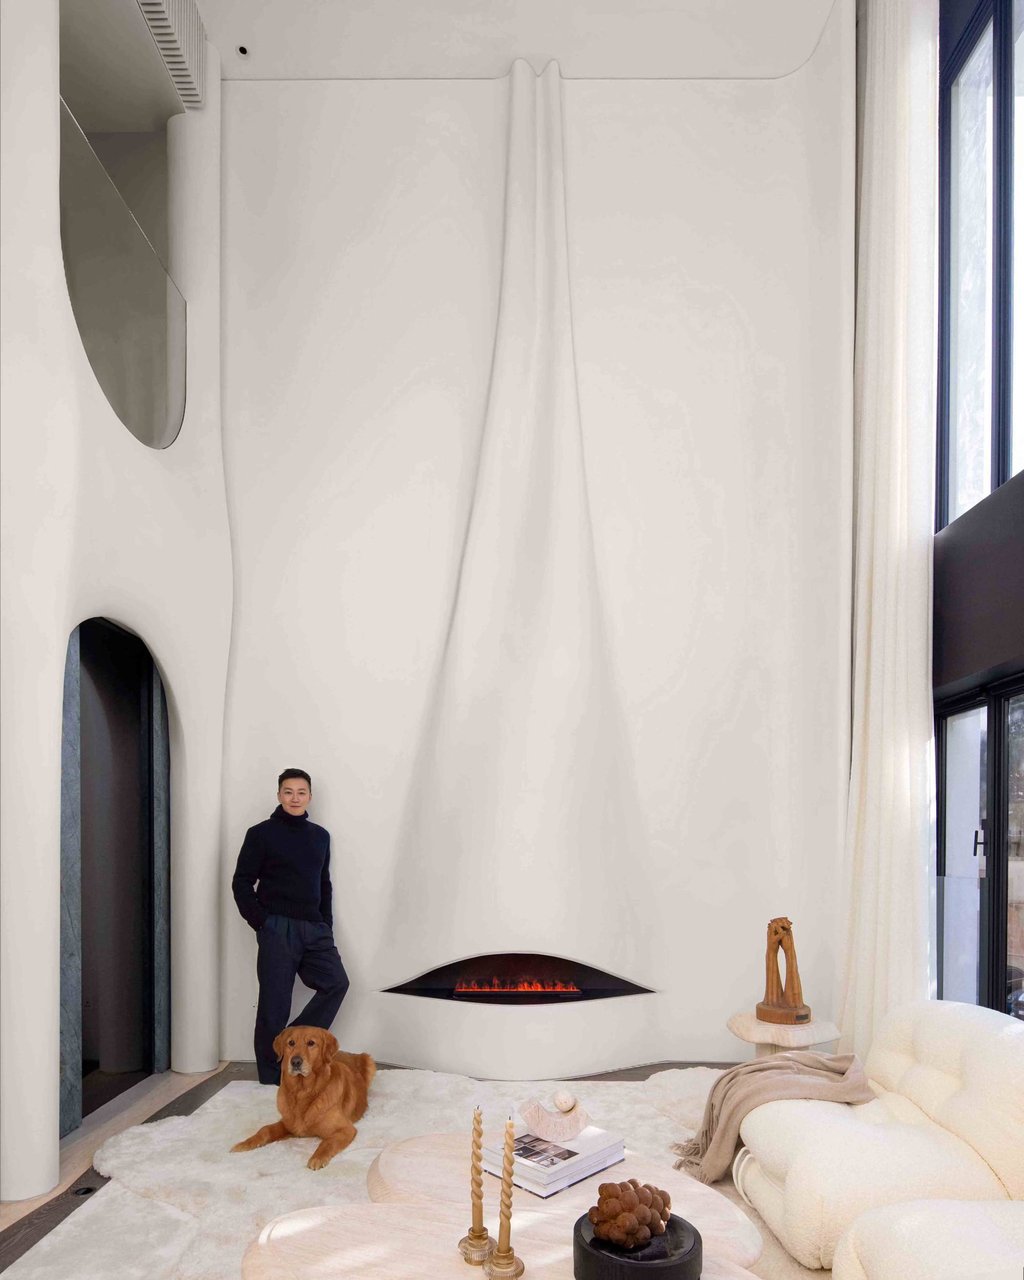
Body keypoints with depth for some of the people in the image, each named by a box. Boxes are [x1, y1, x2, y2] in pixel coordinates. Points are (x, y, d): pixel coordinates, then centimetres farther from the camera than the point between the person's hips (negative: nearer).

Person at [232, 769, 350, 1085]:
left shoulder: (320, 836, 13)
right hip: (277, 929, -5)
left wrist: (327, 925, 10)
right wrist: (260, 921, -9)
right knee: (275, 1003, -2)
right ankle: (271, 1080, 10)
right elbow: (241, 882, -2)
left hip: (314, 928, 5)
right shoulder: (261, 833, -1)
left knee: (336, 982, -8)